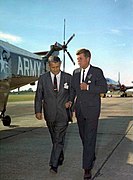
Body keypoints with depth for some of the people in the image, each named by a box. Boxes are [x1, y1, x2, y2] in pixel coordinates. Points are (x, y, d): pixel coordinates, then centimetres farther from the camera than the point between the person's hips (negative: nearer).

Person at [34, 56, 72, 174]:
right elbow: (38, 96, 2)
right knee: (55, 139, 16)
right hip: (50, 114, 2)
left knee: (59, 139, -6)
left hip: (63, 114, -2)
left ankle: (54, 164, -1)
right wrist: (38, 111, -5)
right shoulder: (43, 78, 1)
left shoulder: (68, 78, -1)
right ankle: (60, 157, 36)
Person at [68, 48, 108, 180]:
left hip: (92, 110, -5)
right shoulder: (76, 72, 10)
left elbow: (104, 88, -10)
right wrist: (70, 100, 1)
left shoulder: (97, 71, -5)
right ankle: (91, 157, 36)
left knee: (89, 138, -8)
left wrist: (88, 87, -19)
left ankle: (87, 168, -4)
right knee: (83, 137, 14)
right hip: (79, 109, 5)